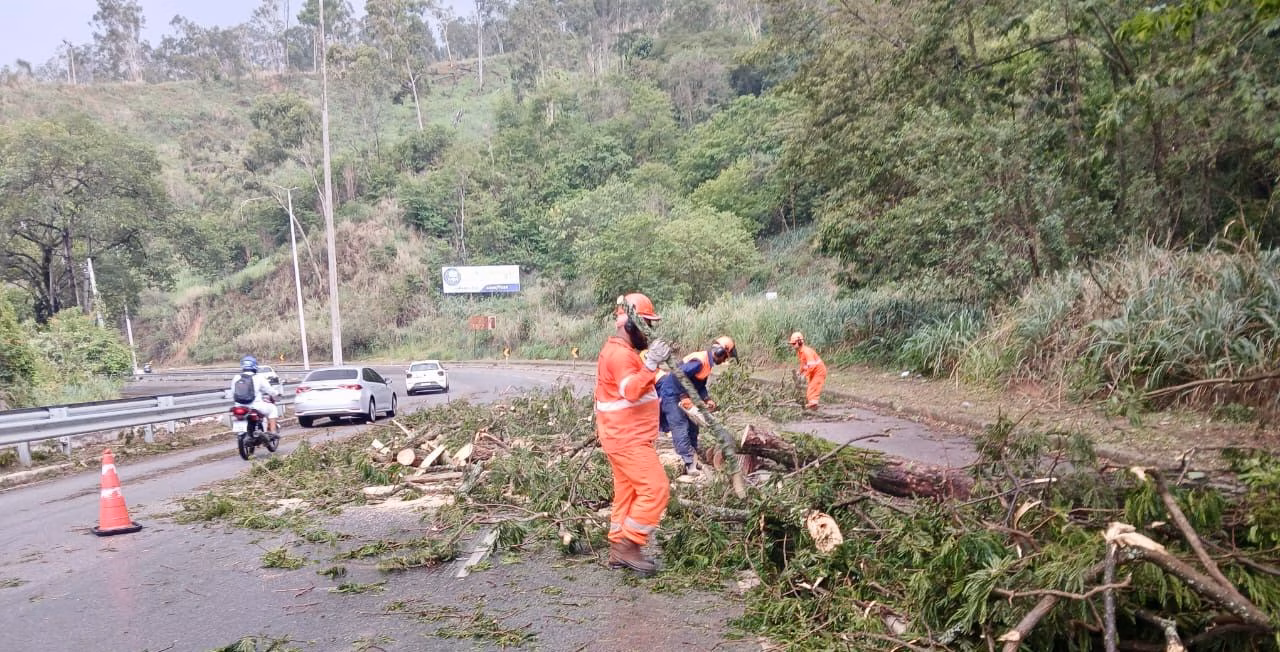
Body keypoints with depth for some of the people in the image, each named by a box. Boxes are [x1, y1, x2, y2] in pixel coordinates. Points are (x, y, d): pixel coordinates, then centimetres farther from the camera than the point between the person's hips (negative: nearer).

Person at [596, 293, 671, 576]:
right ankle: (628, 545, -6)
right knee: (656, 489, -11)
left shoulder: (622, 351, 16)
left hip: (625, 437, 11)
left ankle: (619, 551, 19)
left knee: (627, 493, 14)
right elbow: (631, 390, -34)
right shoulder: (620, 353, -18)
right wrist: (650, 363, -43)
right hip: (627, 439, -11)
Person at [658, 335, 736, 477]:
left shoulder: (708, 363, 6)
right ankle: (690, 465, -15)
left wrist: (707, 400, 0)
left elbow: (700, 385, 16)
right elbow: (676, 375, -32)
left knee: (692, 426, 12)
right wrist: (684, 397, -29)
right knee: (680, 427, -13)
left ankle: (692, 461, 18)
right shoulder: (699, 361, -25)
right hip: (670, 392, -11)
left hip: (680, 394, 11)